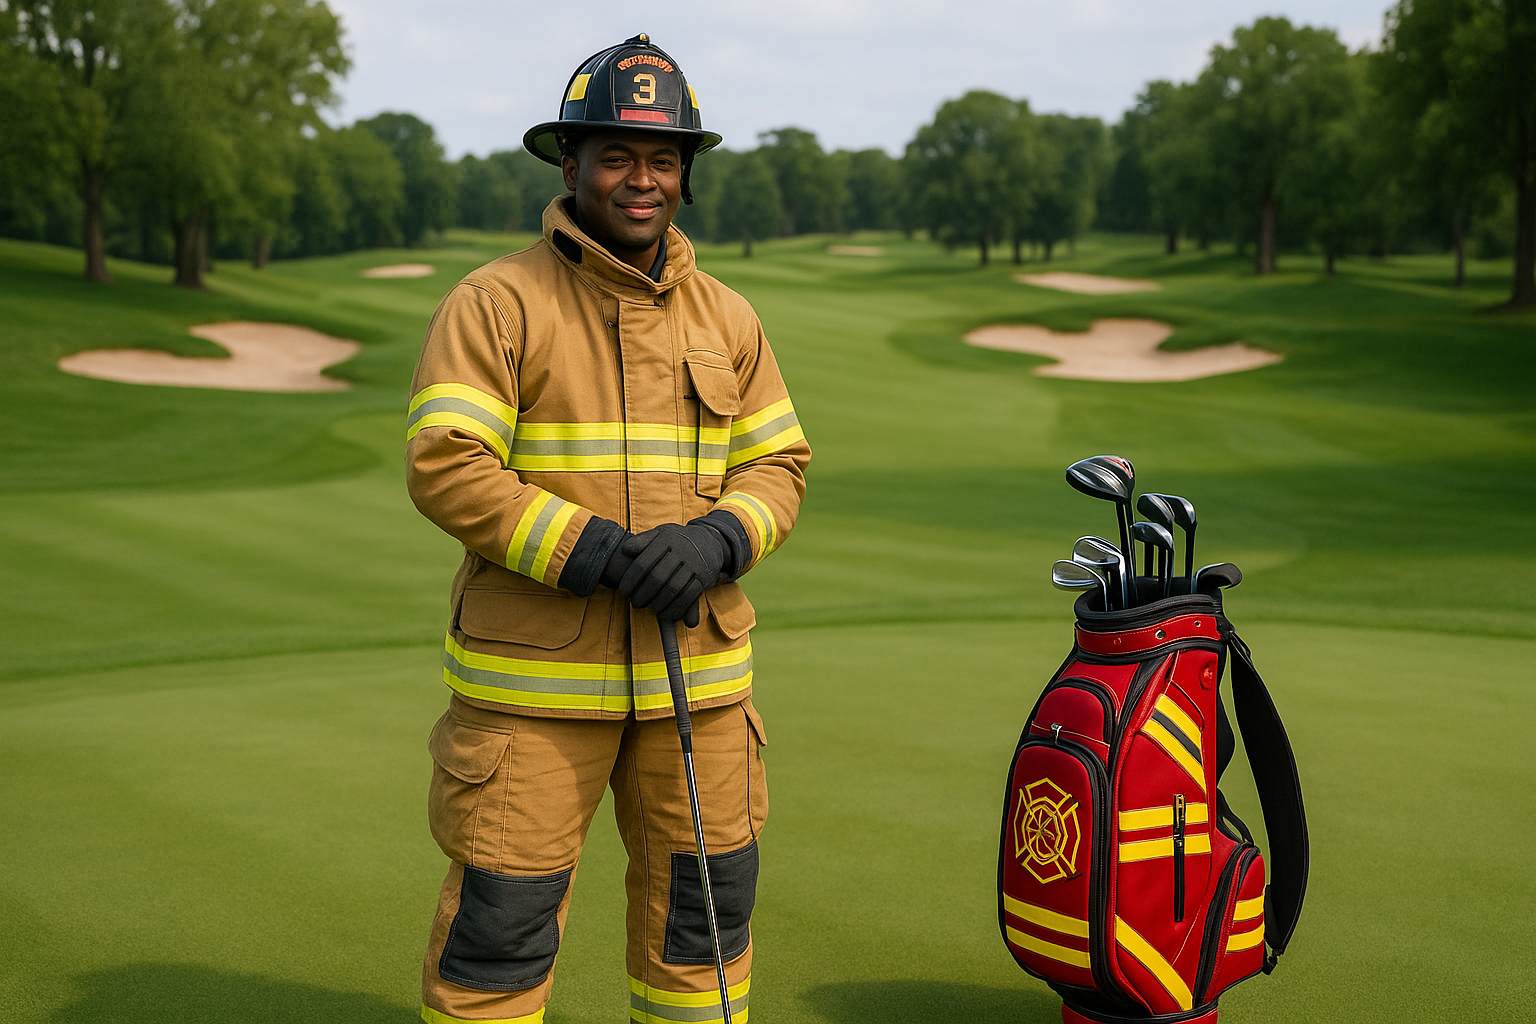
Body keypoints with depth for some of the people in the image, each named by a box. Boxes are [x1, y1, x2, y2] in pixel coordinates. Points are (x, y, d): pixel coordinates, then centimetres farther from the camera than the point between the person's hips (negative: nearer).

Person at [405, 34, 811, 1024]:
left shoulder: (727, 319, 11)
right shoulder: (497, 303, -5)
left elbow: (778, 464, 10)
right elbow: (446, 465, -13)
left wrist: (715, 542, -11)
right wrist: (595, 553, -19)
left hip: (698, 672, 5)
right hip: (536, 676, -4)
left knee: (704, 902, 13)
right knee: (503, 916, -1)